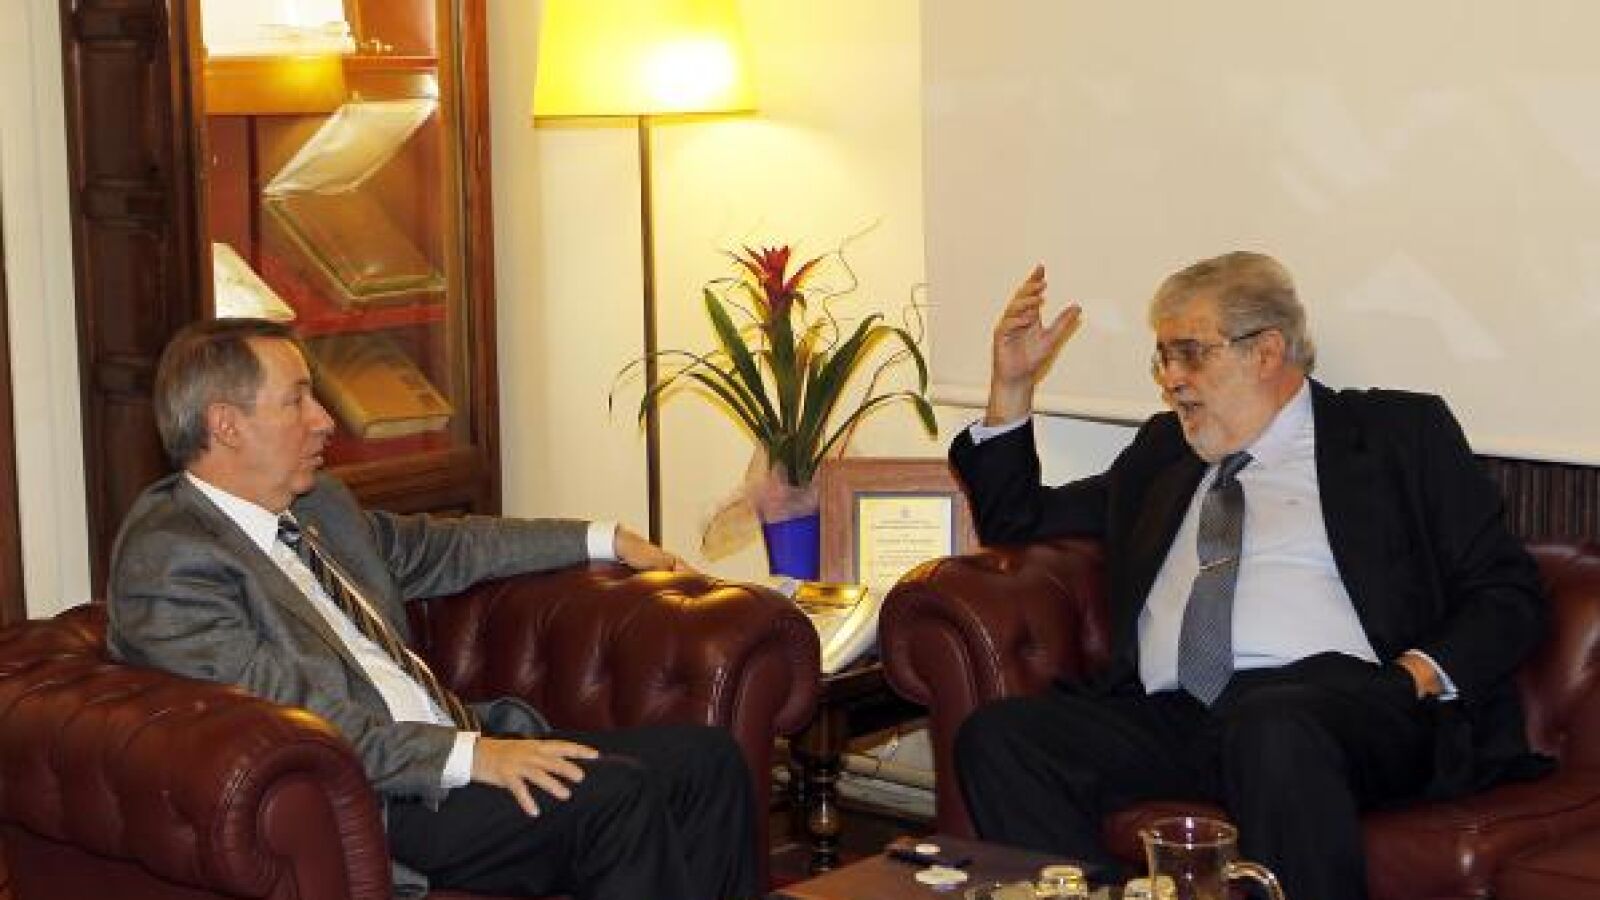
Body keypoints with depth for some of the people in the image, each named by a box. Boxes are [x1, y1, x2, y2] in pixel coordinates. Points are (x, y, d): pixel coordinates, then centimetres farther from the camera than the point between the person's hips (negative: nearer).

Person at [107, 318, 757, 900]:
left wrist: (604, 539, 32)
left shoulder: (315, 504, 15)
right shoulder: (167, 558, -13)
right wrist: (470, 755, -27)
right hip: (366, 809, -9)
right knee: (611, 794, -27)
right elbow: (298, 726, -22)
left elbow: (440, 549, 31)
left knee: (706, 758, -2)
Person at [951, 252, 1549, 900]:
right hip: (1170, 720, 5)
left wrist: (1422, 675, -11)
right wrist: (1012, 383, 21)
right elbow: (1017, 522, 34)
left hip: (1335, 698, -4)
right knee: (996, 737, -22)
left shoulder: (1398, 431, 15)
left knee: (1273, 725, -40)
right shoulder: (1162, 451, 29)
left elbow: (1509, 594, 9)